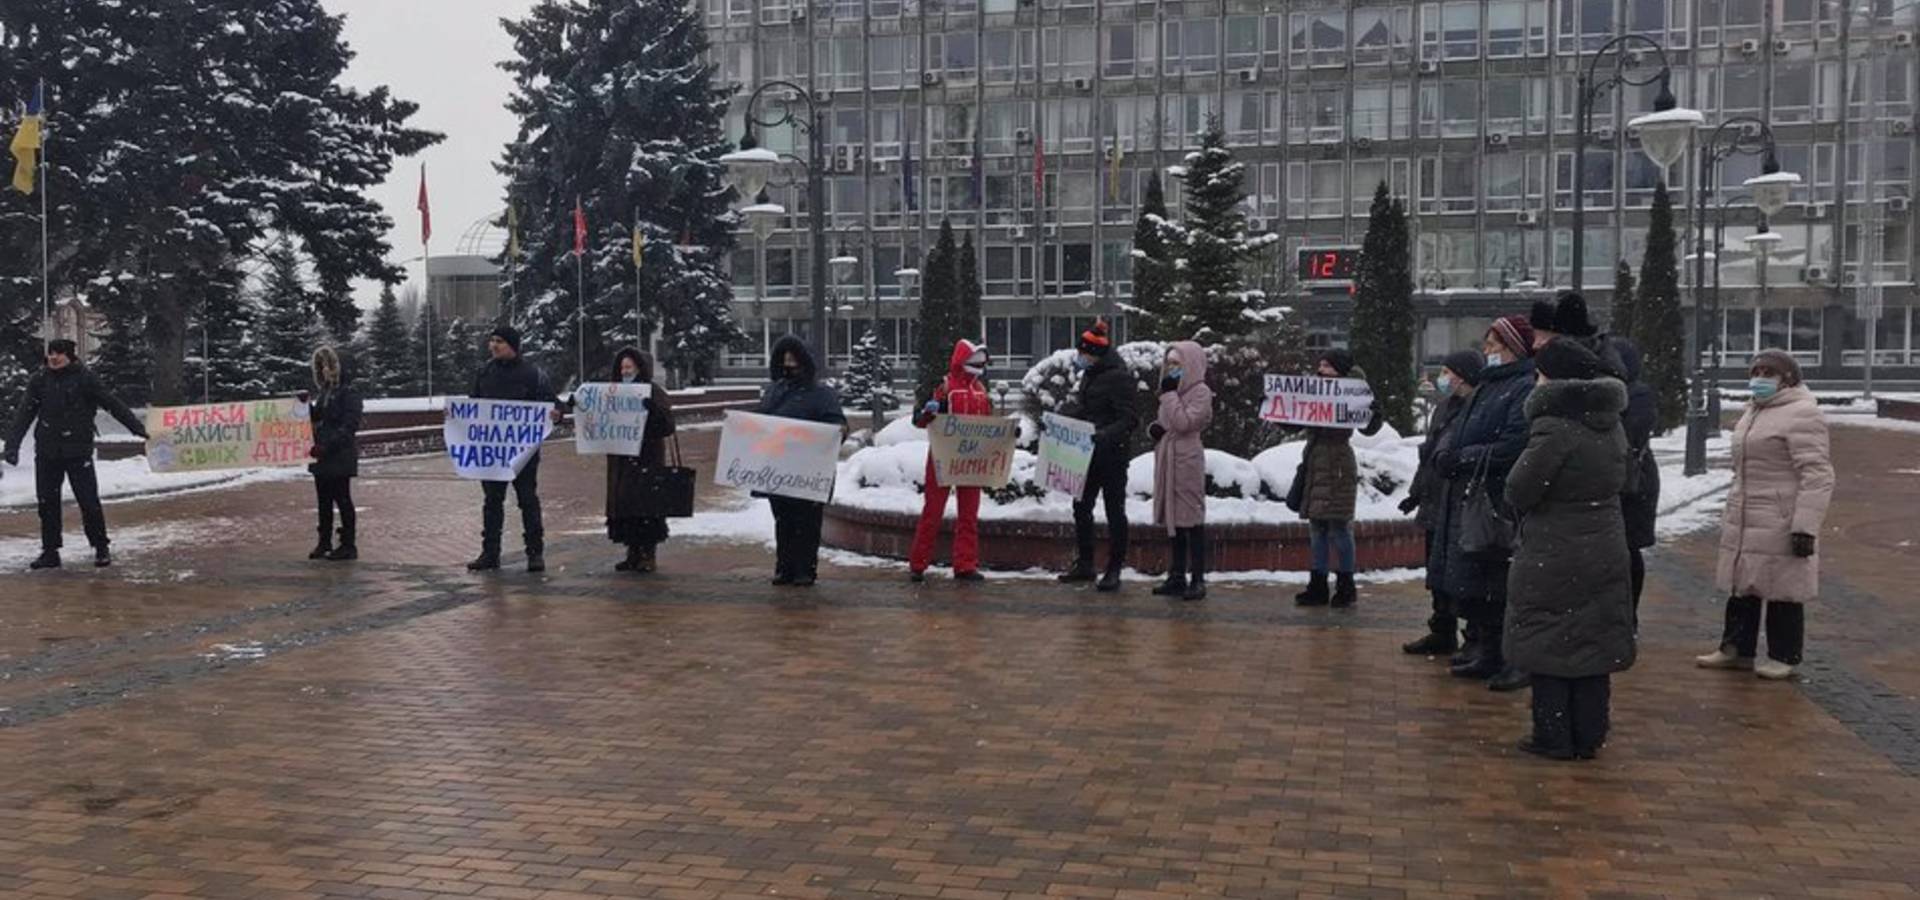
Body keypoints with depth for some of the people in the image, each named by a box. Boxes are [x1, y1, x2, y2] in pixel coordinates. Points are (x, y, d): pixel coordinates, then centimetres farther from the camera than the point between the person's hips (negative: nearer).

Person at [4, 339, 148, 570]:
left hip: (78, 452, -3)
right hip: (47, 453, 4)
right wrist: (13, 444, -7)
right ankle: (50, 551, 16)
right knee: (47, 503, 7)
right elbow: (25, 413, 3)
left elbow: (112, 404, -2)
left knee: (89, 502, -3)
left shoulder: (84, 378, -4)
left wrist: (137, 428, -4)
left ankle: (101, 549, 10)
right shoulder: (40, 380, 4)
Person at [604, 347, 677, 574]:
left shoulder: (653, 392, -5)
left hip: (647, 459, -5)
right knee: (623, 505, 5)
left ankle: (648, 555, 4)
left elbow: (667, 426, -13)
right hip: (622, 460, 6)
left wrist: (653, 409, -30)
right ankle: (633, 553, 14)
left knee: (646, 505, -4)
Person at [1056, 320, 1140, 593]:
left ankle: (1114, 570, 7)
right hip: (1088, 455, 9)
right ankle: (1084, 563, 27)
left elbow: (1130, 420, -21)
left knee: (1114, 512, 0)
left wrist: (1107, 435, -34)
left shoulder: (1120, 378, -15)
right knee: (1081, 508, 15)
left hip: (1112, 455, -9)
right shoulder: (1089, 374, 13)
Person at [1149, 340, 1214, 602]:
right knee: (1174, 519, 11)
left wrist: (1169, 393, -14)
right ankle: (1177, 576, 18)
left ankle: (1198, 580, -3)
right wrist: (1154, 427, 2)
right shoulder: (1174, 390, 17)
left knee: (1192, 520, -6)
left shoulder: (1201, 392, -8)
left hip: (1187, 460, -8)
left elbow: (1183, 422, -20)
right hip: (1167, 459, 8)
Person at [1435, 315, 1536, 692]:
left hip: (1503, 505, -9)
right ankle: (1487, 653, 24)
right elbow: (1459, 438, 21)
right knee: (1473, 586, 13)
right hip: (1471, 501, 9)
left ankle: (1518, 661, 7)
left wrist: (1462, 458, -16)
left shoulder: (1526, 389, -12)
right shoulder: (1486, 387, 18)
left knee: (1504, 588, -3)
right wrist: (1446, 457, 1)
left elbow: (1513, 447, -22)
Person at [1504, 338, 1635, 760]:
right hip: (1604, 555, 7)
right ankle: (1589, 737, 19)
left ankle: (1552, 737, 10)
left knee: (1548, 644, 4)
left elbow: (1519, 490, -17)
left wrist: (1524, 511, 4)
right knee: (1594, 642, 12)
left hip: (1552, 557, -7)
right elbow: (1620, 481, 15)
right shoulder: (1612, 426, 6)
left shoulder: (1554, 429, -20)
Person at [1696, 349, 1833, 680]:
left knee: (1782, 591, 2)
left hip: (1781, 525, -9)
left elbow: (1817, 475, -19)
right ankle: (1736, 649, 25)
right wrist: (1732, 512, 23)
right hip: (1743, 523, 9)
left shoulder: (1801, 414, -14)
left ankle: (1783, 657, 13)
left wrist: (1806, 526, -24)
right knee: (1741, 585, 14)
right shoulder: (1754, 412, 16)